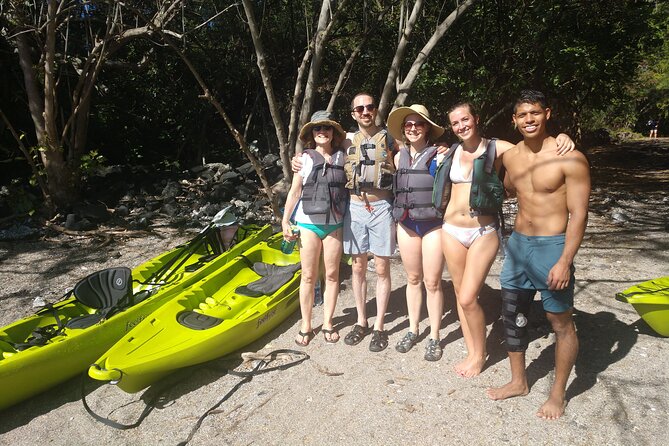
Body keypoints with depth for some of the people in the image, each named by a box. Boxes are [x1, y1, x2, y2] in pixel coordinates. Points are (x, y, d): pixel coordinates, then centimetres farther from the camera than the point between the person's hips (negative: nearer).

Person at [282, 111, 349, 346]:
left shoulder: (342, 157, 4)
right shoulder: (305, 158, 0)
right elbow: (294, 192, 1)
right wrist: (285, 221, -2)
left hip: (334, 224, 2)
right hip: (308, 223, -1)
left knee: (332, 275, 7)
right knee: (308, 276, 4)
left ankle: (328, 323, 20)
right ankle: (306, 326, 15)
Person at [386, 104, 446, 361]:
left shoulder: (438, 154, -5)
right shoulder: (399, 157, 9)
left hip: (433, 224, -4)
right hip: (406, 223, 4)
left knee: (432, 282, 1)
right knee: (413, 279, 14)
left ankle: (434, 338, 16)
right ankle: (413, 330, 27)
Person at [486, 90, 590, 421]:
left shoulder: (569, 158, -13)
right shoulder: (510, 156, 5)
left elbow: (578, 214, -15)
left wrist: (565, 262, -19)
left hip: (553, 246, -6)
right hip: (518, 243, 6)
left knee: (560, 322, 6)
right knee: (512, 315, 13)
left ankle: (558, 394, 25)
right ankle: (518, 381, 32)